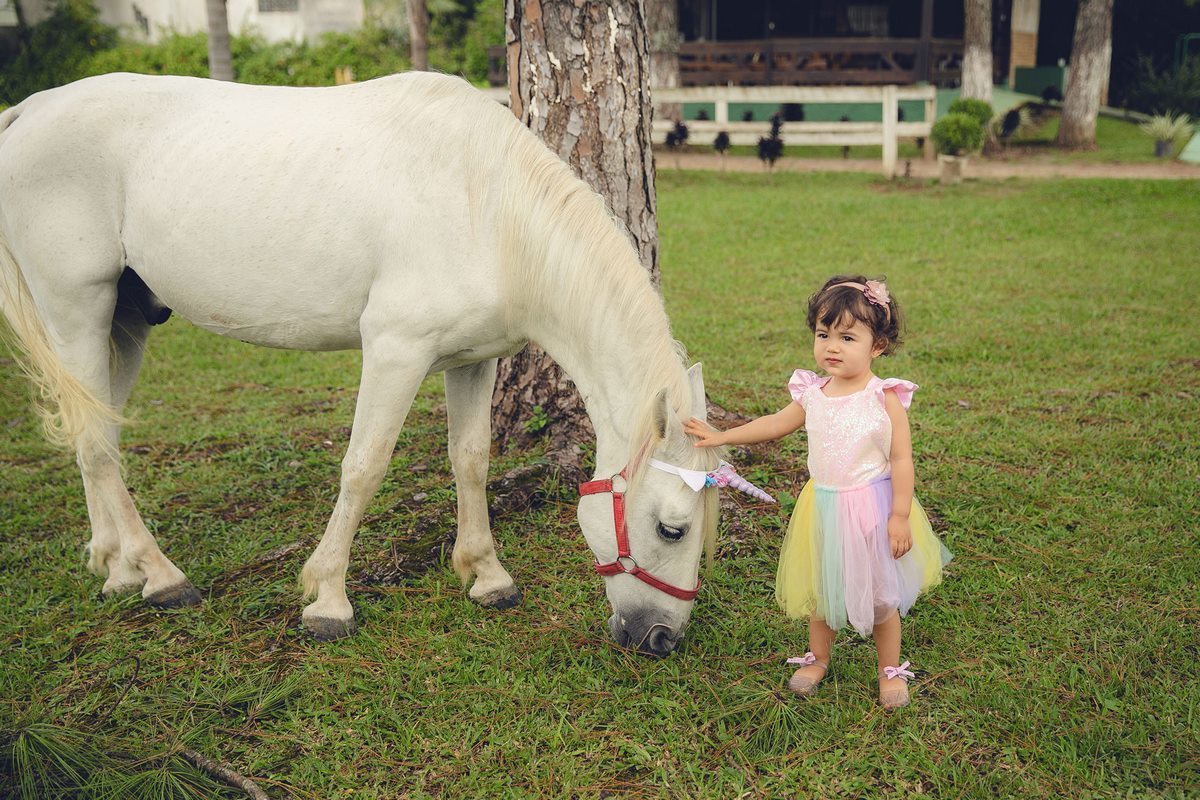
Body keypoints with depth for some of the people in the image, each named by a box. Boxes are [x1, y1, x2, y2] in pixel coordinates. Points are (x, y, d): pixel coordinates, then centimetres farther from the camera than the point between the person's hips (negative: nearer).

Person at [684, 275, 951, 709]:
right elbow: (775, 424, 14)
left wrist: (900, 516, -16)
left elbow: (901, 459, -14)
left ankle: (890, 670, 31)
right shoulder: (813, 394, -2)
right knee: (819, 589, 18)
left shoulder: (885, 398, -16)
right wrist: (720, 437, 13)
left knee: (880, 594, 10)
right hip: (822, 507, 4)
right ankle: (817, 658, 40)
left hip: (873, 507, -4)